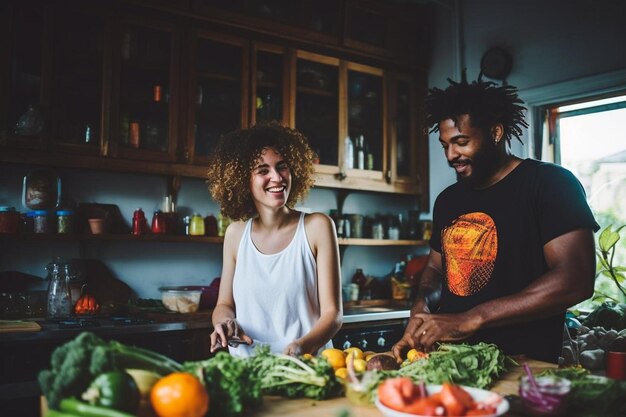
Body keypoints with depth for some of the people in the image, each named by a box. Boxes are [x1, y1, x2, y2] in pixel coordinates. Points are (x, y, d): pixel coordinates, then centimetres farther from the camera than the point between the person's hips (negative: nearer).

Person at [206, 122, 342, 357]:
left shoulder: (317, 227, -4)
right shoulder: (236, 233, 4)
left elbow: (333, 313, -6)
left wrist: (302, 346, -24)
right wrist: (224, 322, -7)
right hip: (245, 368, 3)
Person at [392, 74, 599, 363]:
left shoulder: (550, 184, -3)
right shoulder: (447, 200, 16)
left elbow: (576, 280, -14)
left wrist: (469, 320, -18)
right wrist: (420, 312, 1)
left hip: (522, 368, -5)